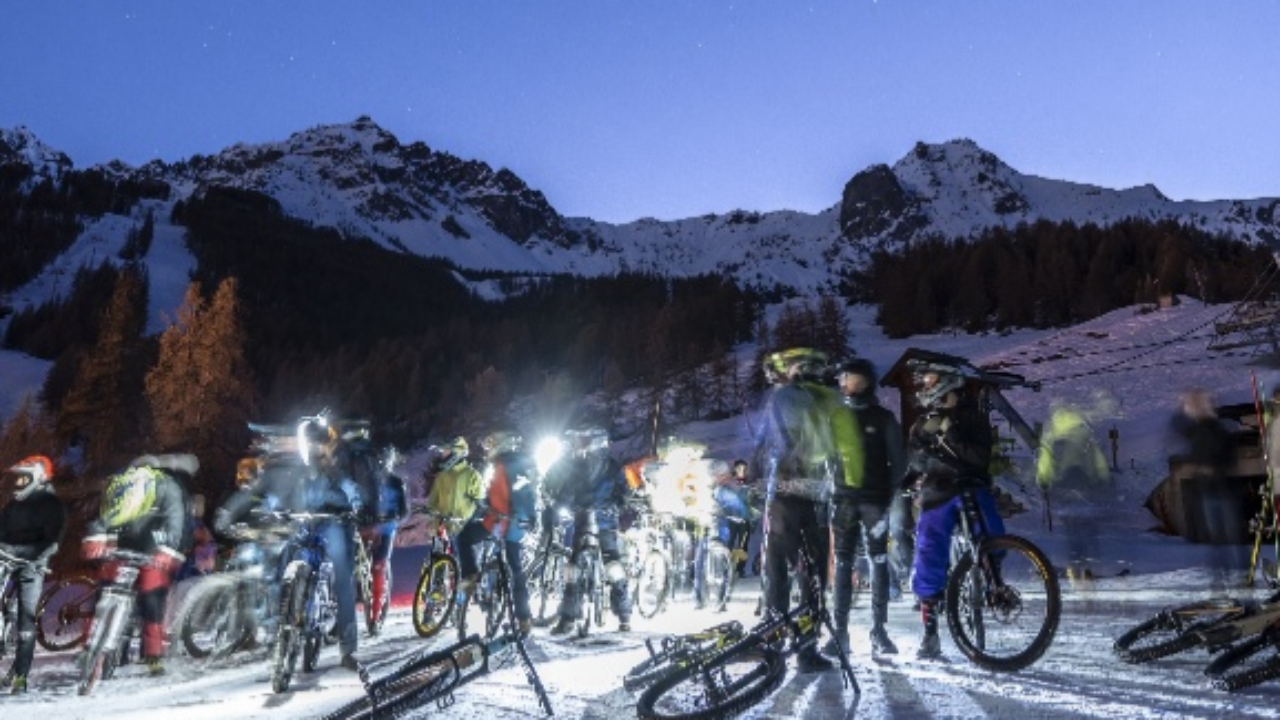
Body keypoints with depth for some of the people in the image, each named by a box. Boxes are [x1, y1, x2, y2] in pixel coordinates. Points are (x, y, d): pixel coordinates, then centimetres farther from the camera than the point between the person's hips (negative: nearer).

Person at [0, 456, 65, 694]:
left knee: (26, 618, -7)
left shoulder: (51, 505, -1)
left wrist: (36, 559, -25)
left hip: (31, 565, -5)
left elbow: (52, 540, -11)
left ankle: (20, 675, -4)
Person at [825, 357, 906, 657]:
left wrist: (890, 492, -5)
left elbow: (898, 459, 4)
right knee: (842, 565, 1)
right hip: (843, 500, 2)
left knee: (878, 564, -2)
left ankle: (879, 632, 4)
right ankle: (840, 631, 4)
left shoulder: (883, 418, 4)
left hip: (874, 500, -2)